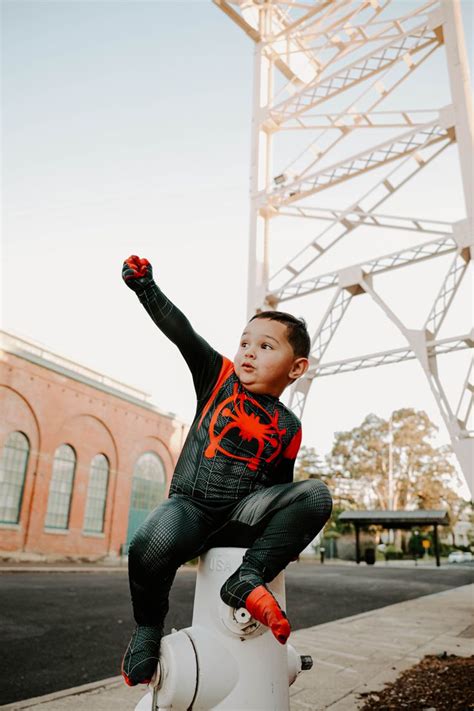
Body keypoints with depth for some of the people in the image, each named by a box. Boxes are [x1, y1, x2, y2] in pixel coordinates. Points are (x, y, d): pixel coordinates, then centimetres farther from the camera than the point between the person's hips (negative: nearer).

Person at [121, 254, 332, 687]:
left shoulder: (288, 428, 7)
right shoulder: (220, 377, 4)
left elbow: (279, 484, 15)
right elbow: (181, 331, -6)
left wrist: (287, 537, 12)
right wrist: (145, 286, -15)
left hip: (244, 514, 1)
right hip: (190, 505, -1)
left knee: (316, 495, -22)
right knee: (149, 549, -33)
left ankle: (248, 578, -21)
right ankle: (148, 628, -1)